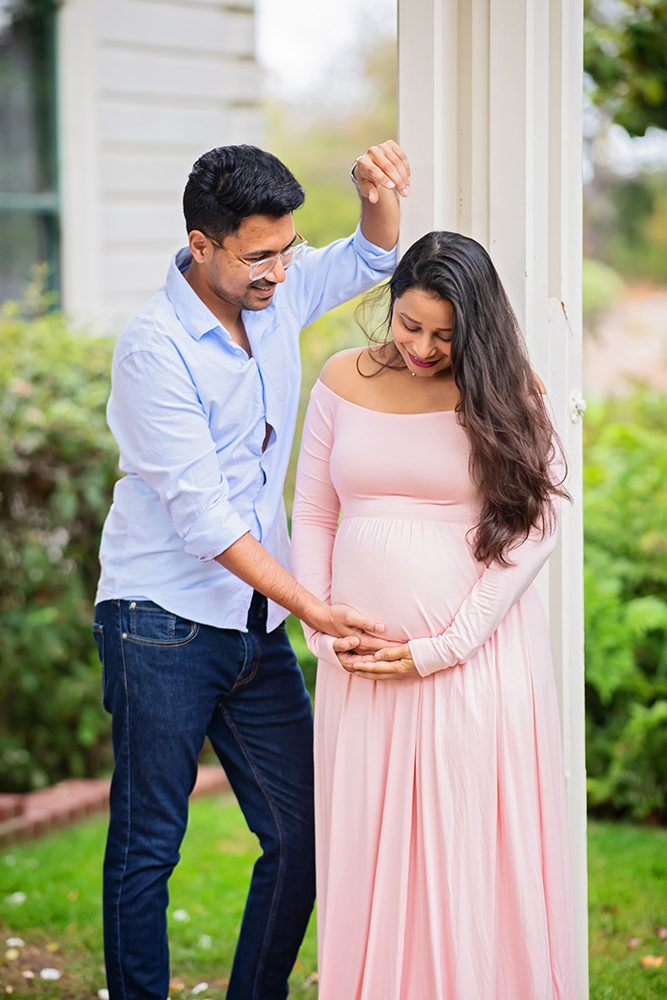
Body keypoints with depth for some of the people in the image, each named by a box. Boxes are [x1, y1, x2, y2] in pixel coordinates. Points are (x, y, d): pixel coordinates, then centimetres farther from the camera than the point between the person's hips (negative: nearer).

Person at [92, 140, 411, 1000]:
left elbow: (369, 261, 23)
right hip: (162, 622, -7)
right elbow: (201, 514, -19)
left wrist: (379, 193, 0)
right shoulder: (154, 347, -16)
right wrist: (312, 607, -22)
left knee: (301, 833, 4)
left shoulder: (275, 295, 4)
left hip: (257, 624, 7)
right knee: (148, 847, 0)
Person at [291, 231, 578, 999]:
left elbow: (534, 527, -8)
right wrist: (322, 629, -1)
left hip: (476, 655, -3)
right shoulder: (343, 382, 5)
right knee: (366, 849, 7)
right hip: (362, 659, 3)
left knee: (474, 848, 1)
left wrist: (444, 648, -12)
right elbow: (311, 513, 10)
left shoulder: (505, 394, -3)